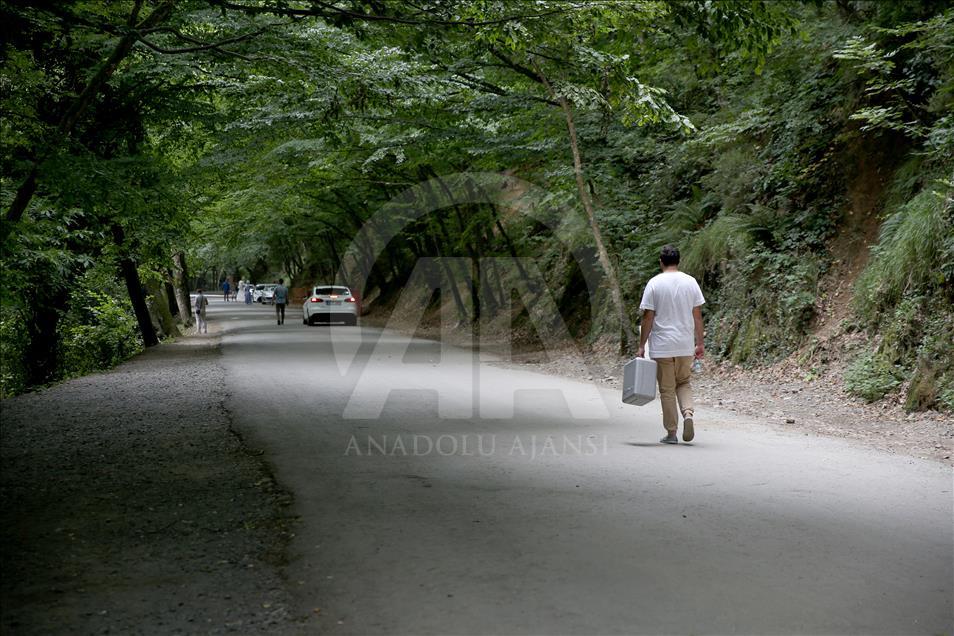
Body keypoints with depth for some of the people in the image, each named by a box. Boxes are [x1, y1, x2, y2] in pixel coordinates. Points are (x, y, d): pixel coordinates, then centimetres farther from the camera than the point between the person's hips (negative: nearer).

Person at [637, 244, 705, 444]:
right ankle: (688, 413, -5)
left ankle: (671, 433, 9)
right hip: (686, 345, 3)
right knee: (683, 383, 20)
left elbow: (648, 318, -7)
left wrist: (641, 346, -1)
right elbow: (697, 316, 4)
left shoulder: (654, 284, -7)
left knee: (667, 390, 5)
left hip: (662, 347, -3)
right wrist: (700, 343, 11)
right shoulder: (690, 282, 2)